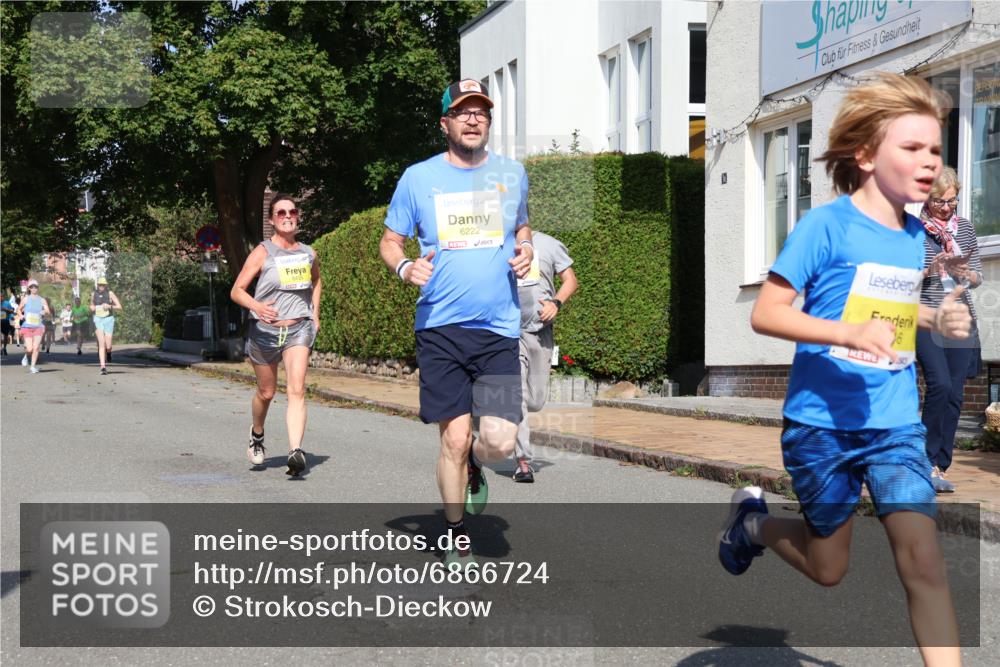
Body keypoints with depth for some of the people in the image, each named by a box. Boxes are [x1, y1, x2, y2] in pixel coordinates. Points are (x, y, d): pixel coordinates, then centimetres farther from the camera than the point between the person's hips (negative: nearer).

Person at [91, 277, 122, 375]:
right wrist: (92, 308, 0)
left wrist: (110, 306, -20)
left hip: (108, 319, -1)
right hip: (98, 320, 1)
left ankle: (108, 353, 34)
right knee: (101, 344, -13)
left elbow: (119, 307, -4)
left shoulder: (110, 294, -3)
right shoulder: (94, 294, 6)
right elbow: (91, 306, 23)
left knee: (108, 346, -4)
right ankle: (103, 367, -14)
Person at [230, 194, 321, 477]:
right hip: (265, 330, -1)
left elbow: (316, 281, 29)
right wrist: (256, 306, -29)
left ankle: (296, 452, -27)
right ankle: (257, 435, 44)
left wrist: (315, 313, 17)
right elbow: (236, 291, -9)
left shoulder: (309, 254, 7)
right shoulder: (263, 253, -5)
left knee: (297, 390, -17)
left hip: (299, 329, 1)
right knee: (266, 392, 13)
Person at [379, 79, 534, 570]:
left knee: (500, 442, -10)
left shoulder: (511, 174, 10)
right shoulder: (418, 178, 4)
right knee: (454, 437, -3)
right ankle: (456, 536, 19)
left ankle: (473, 466, 28)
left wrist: (524, 251, 3)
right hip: (440, 328, -1)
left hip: (499, 328, 1)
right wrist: (405, 267, -10)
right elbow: (389, 241, 12)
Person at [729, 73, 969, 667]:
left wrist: (938, 319, 1)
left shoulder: (916, 236, 5)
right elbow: (766, 313, -17)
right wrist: (849, 333, -30)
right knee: (828, 569, 12)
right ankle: (754, 521, 41)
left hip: (896, 422, 4)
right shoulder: (826, 226, -14)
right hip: (824, 422, -4)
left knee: (923, 557, -9)